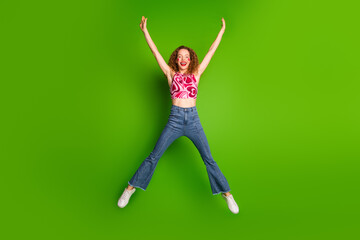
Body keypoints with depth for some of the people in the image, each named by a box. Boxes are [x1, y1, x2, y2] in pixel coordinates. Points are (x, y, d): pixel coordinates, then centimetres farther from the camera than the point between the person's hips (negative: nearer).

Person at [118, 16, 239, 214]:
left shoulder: (196, 74, 12)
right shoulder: (171, 74, 10)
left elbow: (211, 52, 15)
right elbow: (155, 51, 8)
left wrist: (222, 31, 18)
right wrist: (145, 31, 6)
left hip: (193, 120, 1)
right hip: (175, 119, -1)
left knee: (208, 159, 2)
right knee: (154, 156, 1)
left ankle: (226, 193, 15)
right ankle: (131, 188, 15)